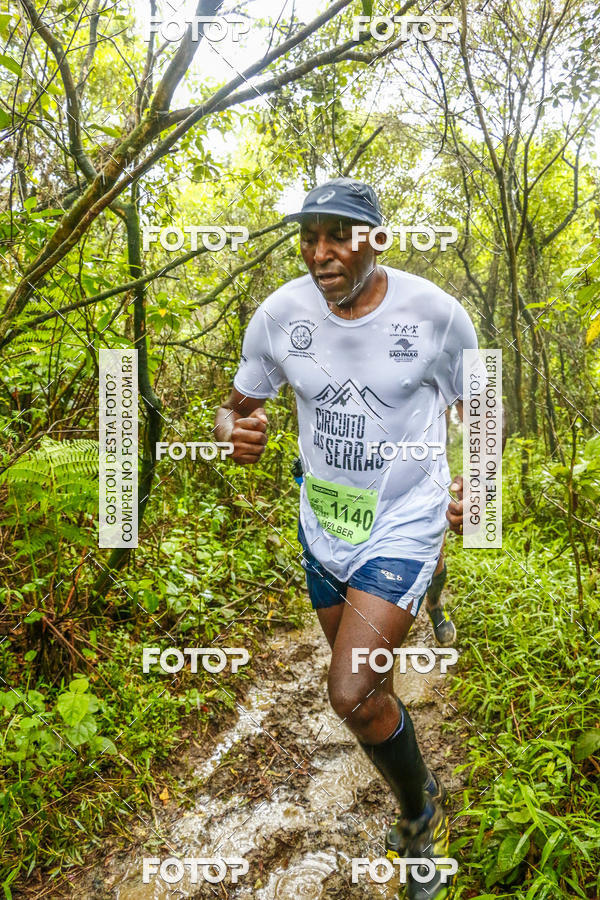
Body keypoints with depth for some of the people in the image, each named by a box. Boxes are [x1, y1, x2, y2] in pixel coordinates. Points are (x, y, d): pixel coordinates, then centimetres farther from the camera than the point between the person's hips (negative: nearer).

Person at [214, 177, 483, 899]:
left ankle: (421, 812, 19)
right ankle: (419, 803, 53)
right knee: (362, 687, 20)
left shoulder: (434, 312, -14)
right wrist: (235, 432, -21)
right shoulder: (280, 314, -10)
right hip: (323, 528, 4)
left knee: (351, 695, -16)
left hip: (405, 525, -4)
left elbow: (475, 400, 4)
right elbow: (238, 404, 2)